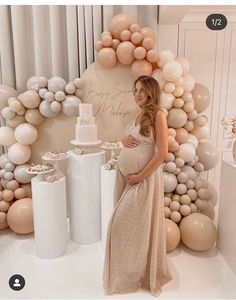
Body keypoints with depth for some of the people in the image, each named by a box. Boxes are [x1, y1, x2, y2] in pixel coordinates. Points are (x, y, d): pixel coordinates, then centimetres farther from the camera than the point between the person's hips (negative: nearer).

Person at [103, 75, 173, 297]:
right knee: (122, 223, 15)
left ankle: (142, 274, 30)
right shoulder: (139, 114, 12)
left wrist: (140, 176, -16)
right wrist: (124, 139, -2)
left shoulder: (158, 114, -11)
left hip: (144, 177, -8)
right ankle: (127, 271, 38)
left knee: (138, 224, 4)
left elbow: (162, 153, -17)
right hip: (124, 174, 8)